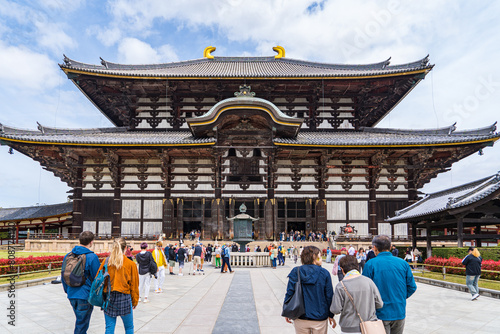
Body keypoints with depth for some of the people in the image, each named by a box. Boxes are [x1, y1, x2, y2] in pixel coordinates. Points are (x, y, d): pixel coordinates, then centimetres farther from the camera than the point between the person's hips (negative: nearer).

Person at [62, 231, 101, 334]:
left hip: (71, 295, 6)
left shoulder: (68, 256, 3)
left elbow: (63, 275, 13)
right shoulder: (92, 257, -16)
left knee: (80, 319, 25)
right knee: (82, 324, 7)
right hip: (85, 296, -6)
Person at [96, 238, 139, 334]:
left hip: (108, 298, 2)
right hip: (124, 298, -2)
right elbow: (134, 285, -2)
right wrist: (135, 301, 10)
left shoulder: (106, 262, -4)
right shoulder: (131, 264, -9)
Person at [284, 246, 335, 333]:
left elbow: (289, 293, -5)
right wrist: (331, 316, 8)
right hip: (319, 319, -1)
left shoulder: (295, 272, -6)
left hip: (300, 319, 1)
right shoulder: (324, 273, -8)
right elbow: (329, 296, -4)